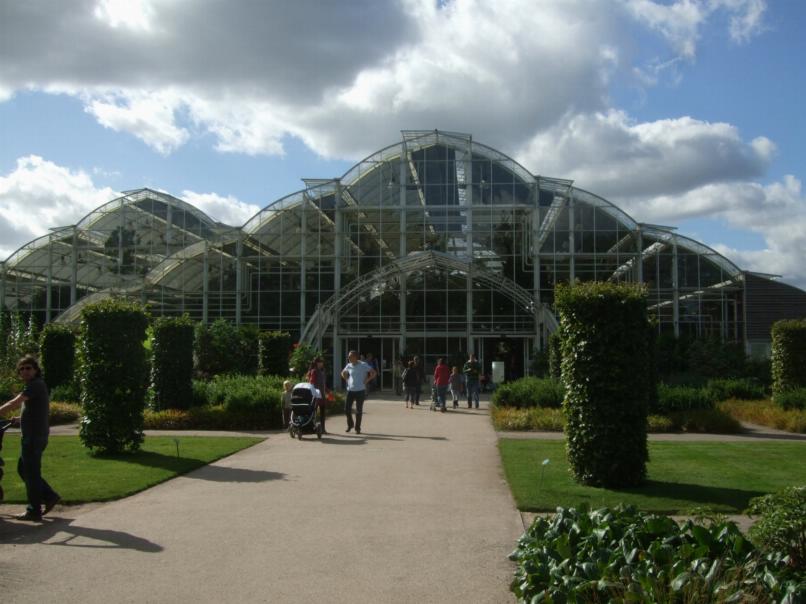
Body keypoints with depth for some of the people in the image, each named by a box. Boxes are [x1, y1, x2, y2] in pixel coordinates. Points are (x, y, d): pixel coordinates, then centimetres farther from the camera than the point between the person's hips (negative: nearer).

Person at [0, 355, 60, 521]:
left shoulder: (35, 385, -13)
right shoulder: (36, 385, 18)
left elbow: (15, 403, -23)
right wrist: (19, 419, 16)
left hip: (33, 436, -10)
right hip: (32, 436, 10)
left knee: (31, 473, -3)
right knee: (23, 469, 17)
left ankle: (34, 512, 4)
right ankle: (50, 496, 19)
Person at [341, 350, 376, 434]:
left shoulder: (363, 365, -8)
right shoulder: (349, 366, 4)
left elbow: (374, 373, -8)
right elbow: (343, 373, 24)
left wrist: (366, 381, -10)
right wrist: (347, 380, 9)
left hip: (360, 390, -4)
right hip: (350, 390, 4)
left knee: (359, 410, 1)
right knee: (347, 409, 0)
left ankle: (357, 428, 12)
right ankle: (350, 424, 23)